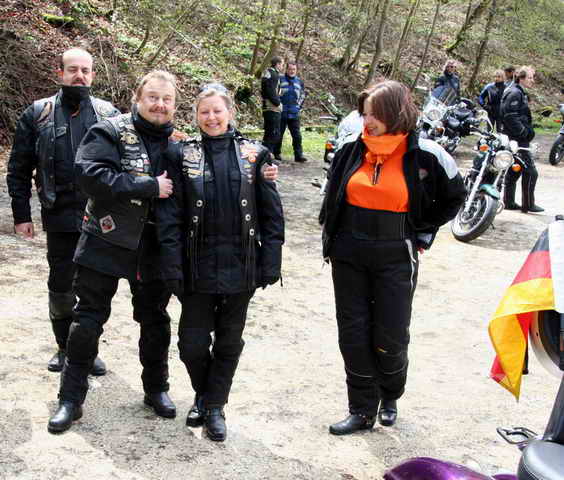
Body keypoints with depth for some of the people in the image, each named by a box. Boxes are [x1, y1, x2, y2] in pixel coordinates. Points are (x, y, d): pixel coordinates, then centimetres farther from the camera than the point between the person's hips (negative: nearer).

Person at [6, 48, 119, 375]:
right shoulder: (38, 114, 4)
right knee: (61, 287, 7)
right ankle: (65, 348, 26)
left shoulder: (109, 114, 6)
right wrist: (21, 215, 2)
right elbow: (19, 169, 6)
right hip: (61, 218, -1)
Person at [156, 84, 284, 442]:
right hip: (199, 265, 0)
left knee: (229, 341, 11)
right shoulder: (184, 155, 0)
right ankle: (203, 395, 31)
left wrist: (270, 264, -4)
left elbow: (271, 212, 1)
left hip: (240, 265, 0)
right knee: (192, 343, 4)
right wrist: (173, 265, -10)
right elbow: (171, 214, -2)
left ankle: (215, 406, 28)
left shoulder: (254, 155, 0)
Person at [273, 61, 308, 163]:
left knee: (297, 135, -1)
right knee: (279, 134, 5)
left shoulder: (299, 81, 12)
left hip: (294, 113, 3)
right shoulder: (280, 80, -2)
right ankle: (276, 153, 15)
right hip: (281, 112, -3)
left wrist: (299, 105, 14)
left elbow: (303, 94, 24)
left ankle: (298, 155, 1)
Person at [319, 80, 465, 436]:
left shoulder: (425, 155, -9)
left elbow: (454, 196, 7)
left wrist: (421, 233, 3)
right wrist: (331, 237, 13)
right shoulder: (352, 149, 2)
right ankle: (362, 410, 18)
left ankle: (390, 397, 32)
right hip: (348, 257, 3)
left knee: (390, 338, 3)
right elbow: (332, 197, 19)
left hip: (395, 260, -3)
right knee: (353, 335, 5)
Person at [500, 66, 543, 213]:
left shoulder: (520, 93, 17)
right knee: (530, 172, -7)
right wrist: (525, 132, -19)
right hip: (517, 139, -11)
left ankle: (509, 202, 20)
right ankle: (528, 204, -1)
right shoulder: (514, 93, -15)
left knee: (514, 171, 14)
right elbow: (510, 117, -22)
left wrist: (528, 131, 12)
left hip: (516, 139, 11)